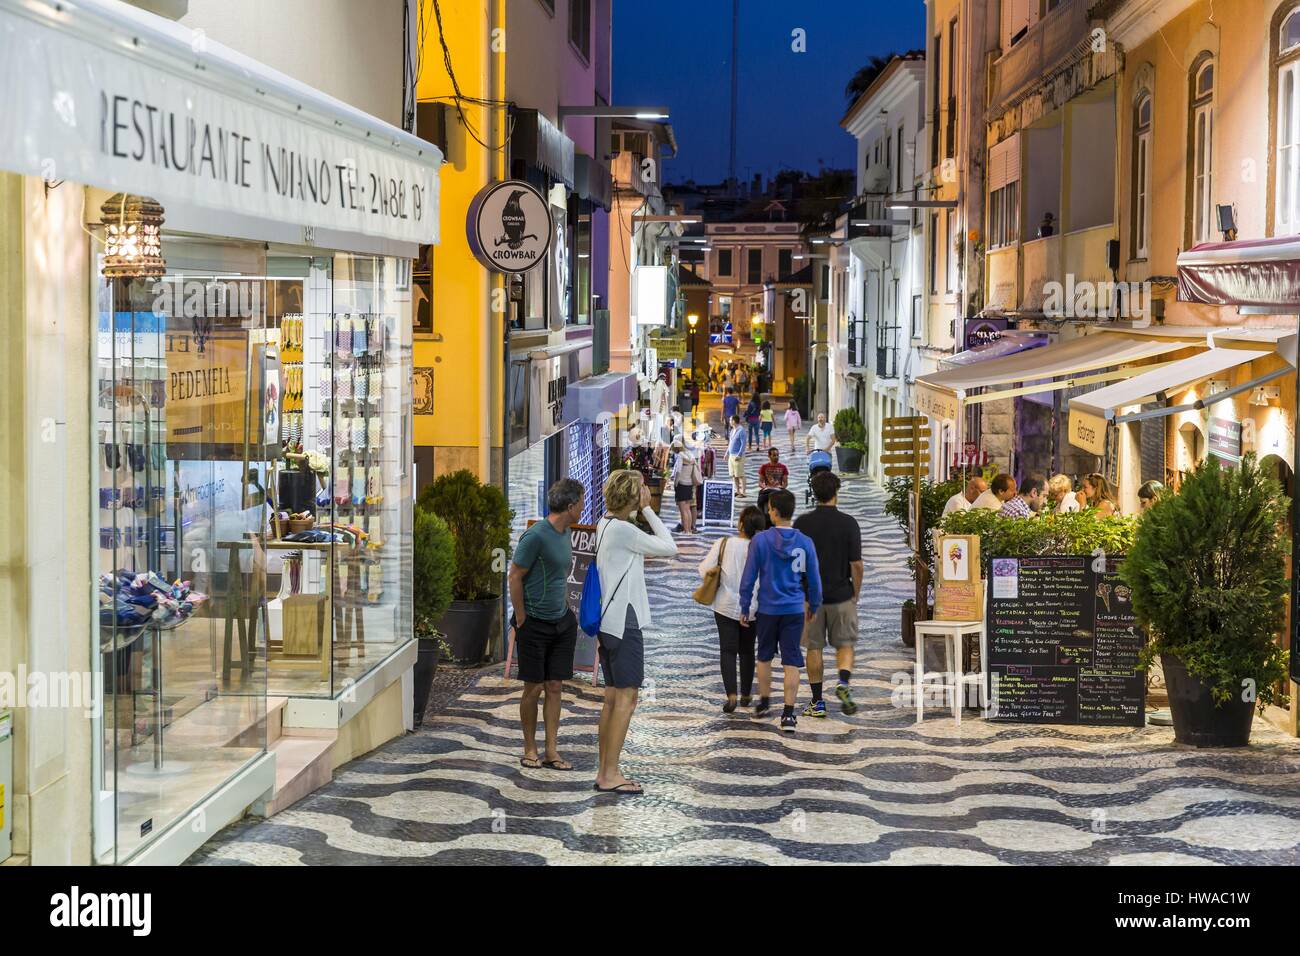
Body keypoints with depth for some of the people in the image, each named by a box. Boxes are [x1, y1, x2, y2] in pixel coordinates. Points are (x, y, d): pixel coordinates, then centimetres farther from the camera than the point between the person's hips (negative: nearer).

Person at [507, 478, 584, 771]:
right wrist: (521, 619, -13)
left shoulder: (564, 533, 9)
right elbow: (515, 576, -15)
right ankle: (530, 750, 15)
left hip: (561, 622, 7)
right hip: (535, 624, -7)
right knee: (533, 689, 3)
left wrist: (566, 607, 14)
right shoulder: (536, 535, -17)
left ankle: (551, 751, 10)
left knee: (555, 687, 6)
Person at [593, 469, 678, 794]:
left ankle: (604, 771, 13)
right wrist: (648, 509, -8)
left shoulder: (604, 525, 11)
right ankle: (611, 774, -7)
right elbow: (670, 548, -12)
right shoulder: (623, 529, -17)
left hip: (607, 621, 10)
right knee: (626, 698, -6)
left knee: (612, 697, 11)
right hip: (624, 621, -10)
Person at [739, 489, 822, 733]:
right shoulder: (805, 543, -4)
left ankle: (764, 701, 33)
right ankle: (788, 715, -3)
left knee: (764, 657, 20)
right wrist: (813, 606, 19)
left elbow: (748, 577, -4)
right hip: (795, 610, 0)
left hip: (767, 609, 0)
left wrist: (745, 608, 6)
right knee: (791, 662, 1)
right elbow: (814, 578, 4)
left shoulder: (760, 541, -8)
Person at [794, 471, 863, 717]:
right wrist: (856, 594, 6)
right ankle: (844, 682, -16)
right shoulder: (848, 523, -7)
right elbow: (856, 564, -7)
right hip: (841, 595, -1)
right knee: (845, 644, 11)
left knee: (813, 648, 9)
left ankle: (817, 702, 10)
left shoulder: (802, 523, -4)